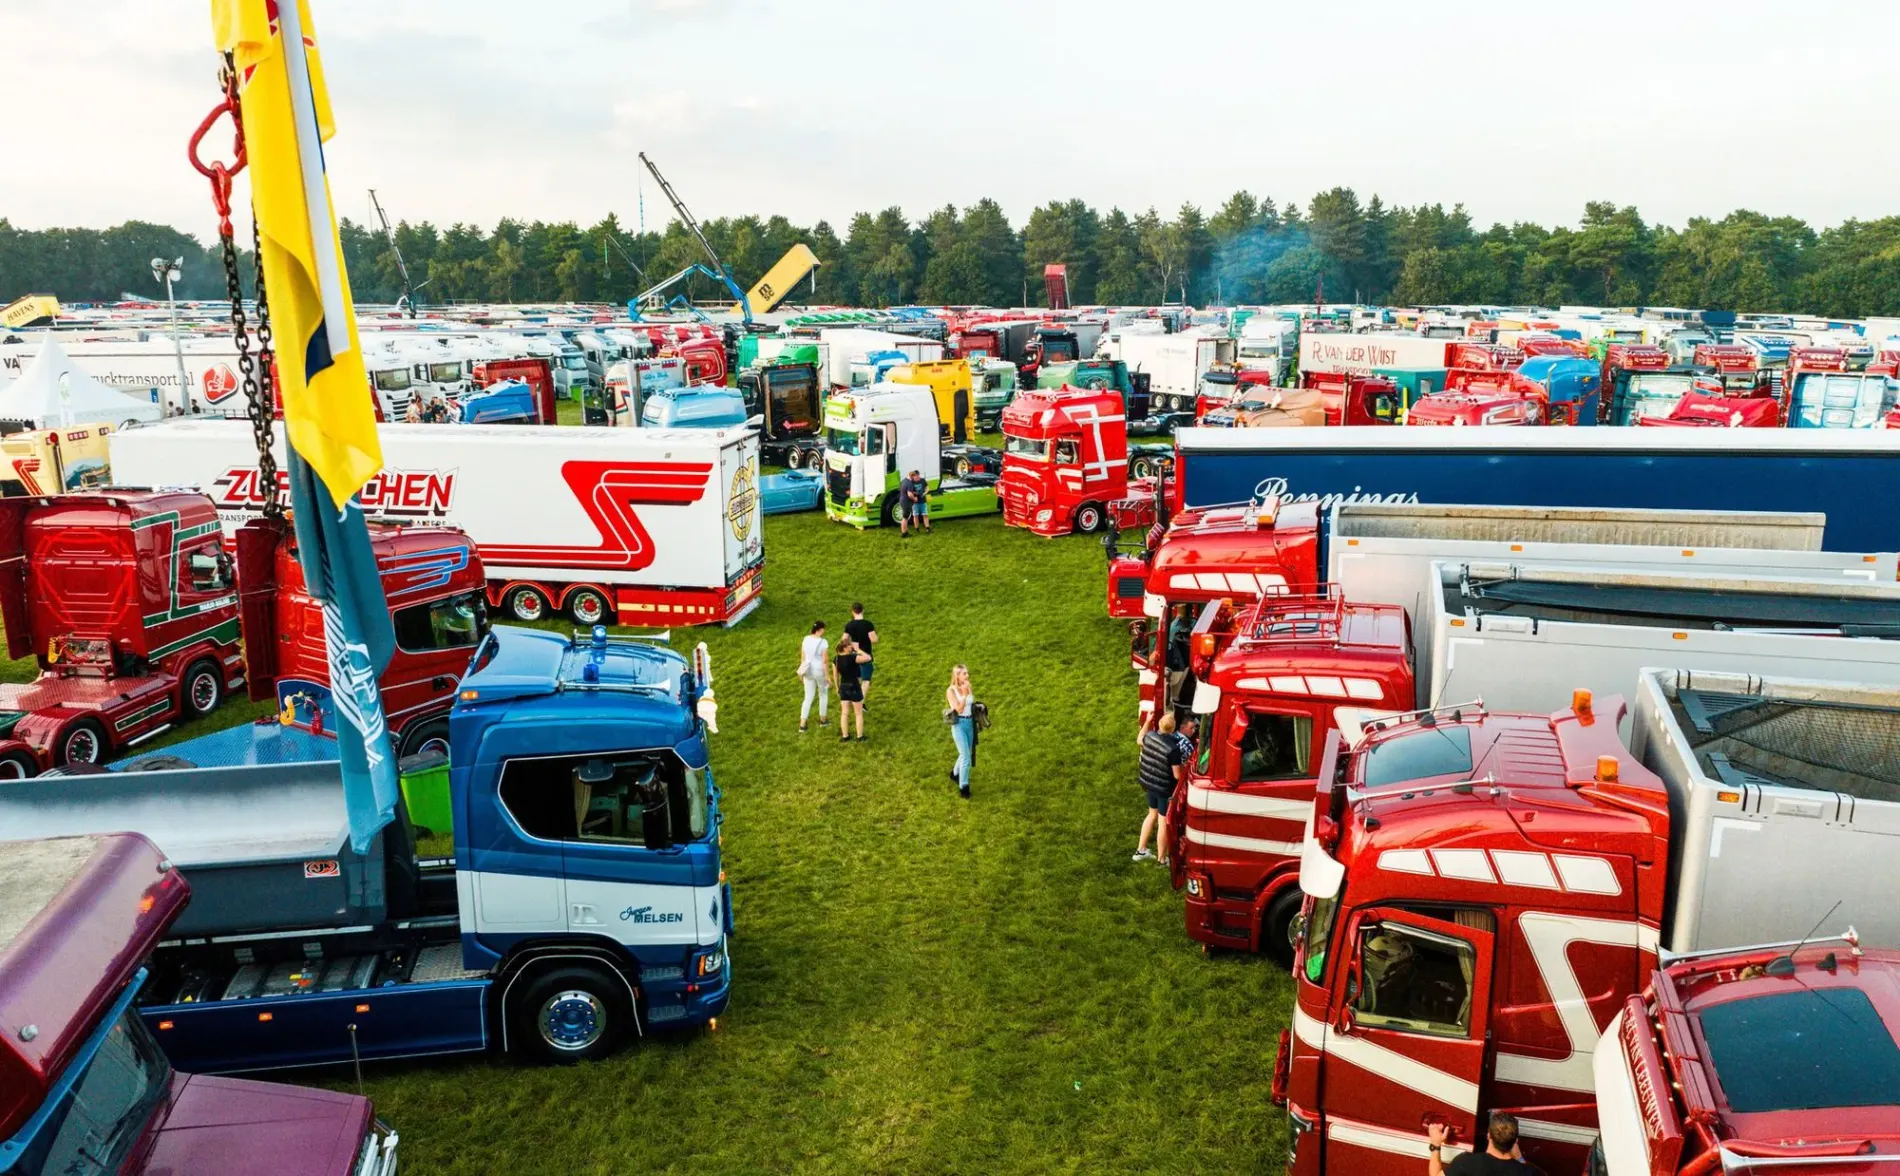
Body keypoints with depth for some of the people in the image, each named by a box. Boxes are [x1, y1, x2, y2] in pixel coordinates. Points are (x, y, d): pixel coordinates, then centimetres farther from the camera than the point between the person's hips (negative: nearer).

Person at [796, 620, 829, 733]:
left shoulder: (806, 639, -2)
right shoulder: (823, 642, -19)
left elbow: (802, 657, 4)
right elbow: (825, 660, -17)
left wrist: (802, 672, 15)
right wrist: (828, 676, -9)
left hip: (808, 671, 4)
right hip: (820, 671, -4)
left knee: (808, 698, 11)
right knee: (823, 695, 21)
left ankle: (802, 724, 4)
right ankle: (822, 720, 31)